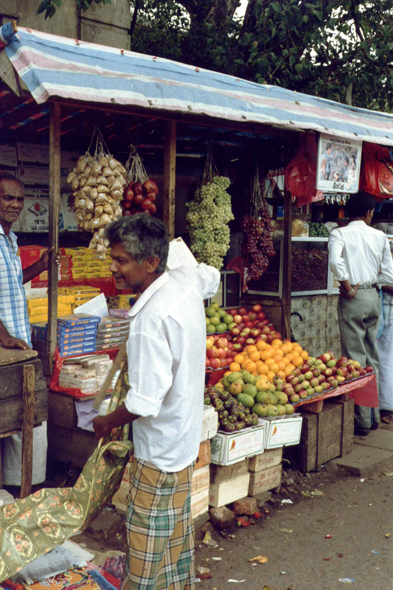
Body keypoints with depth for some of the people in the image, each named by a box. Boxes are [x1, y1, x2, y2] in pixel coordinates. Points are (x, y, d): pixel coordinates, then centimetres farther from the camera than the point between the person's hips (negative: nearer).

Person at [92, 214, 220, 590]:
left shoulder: (151, 319, -30)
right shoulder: (187, 280, -4)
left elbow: (144, 402, -29)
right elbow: (212, 275, 23)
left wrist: (107, 422, -9)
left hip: (158, 446, -9)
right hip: (185, 433, 9)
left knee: (147, 538, 6)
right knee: (177, 527, 24)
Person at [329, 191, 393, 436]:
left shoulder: (339, 234, -4)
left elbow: (335, 261, -24)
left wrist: (348, 286, -13)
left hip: (354, 298, -4)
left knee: (355, 358, 0)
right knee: (372, 357, 14)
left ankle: (362, 421, 4)